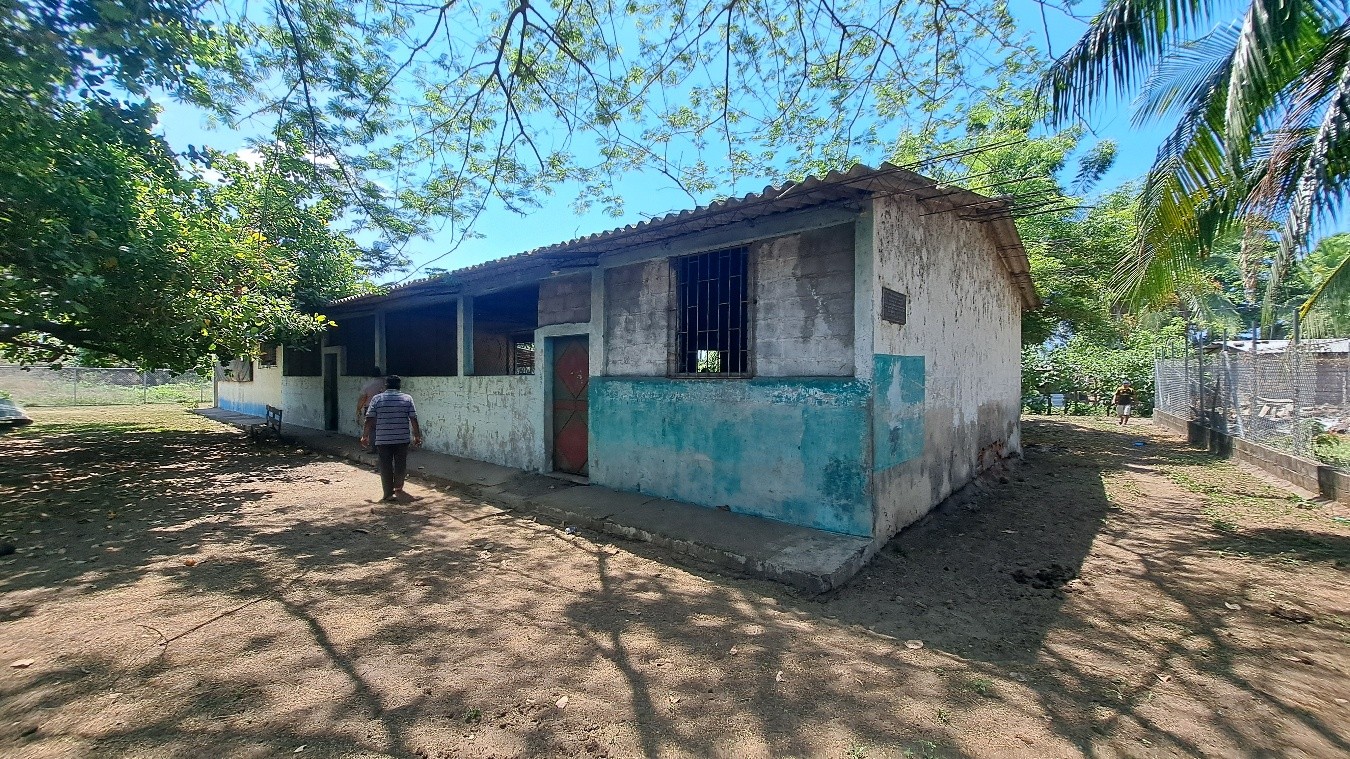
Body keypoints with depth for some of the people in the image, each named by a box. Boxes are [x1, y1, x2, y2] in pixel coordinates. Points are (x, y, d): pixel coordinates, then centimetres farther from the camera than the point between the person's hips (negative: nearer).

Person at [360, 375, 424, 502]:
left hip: (382, 439, 0)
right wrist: (417, 436, 5)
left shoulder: (377, 399, 1)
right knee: (401, 464, 17)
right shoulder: (407, 398, 1)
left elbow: (369, 420, -2)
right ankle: (398, 488, 27)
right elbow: (413, 419, -2)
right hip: (402, 439, 0)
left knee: (385, 467, 6)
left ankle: (388, 495, 8)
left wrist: (365, 436, 7)